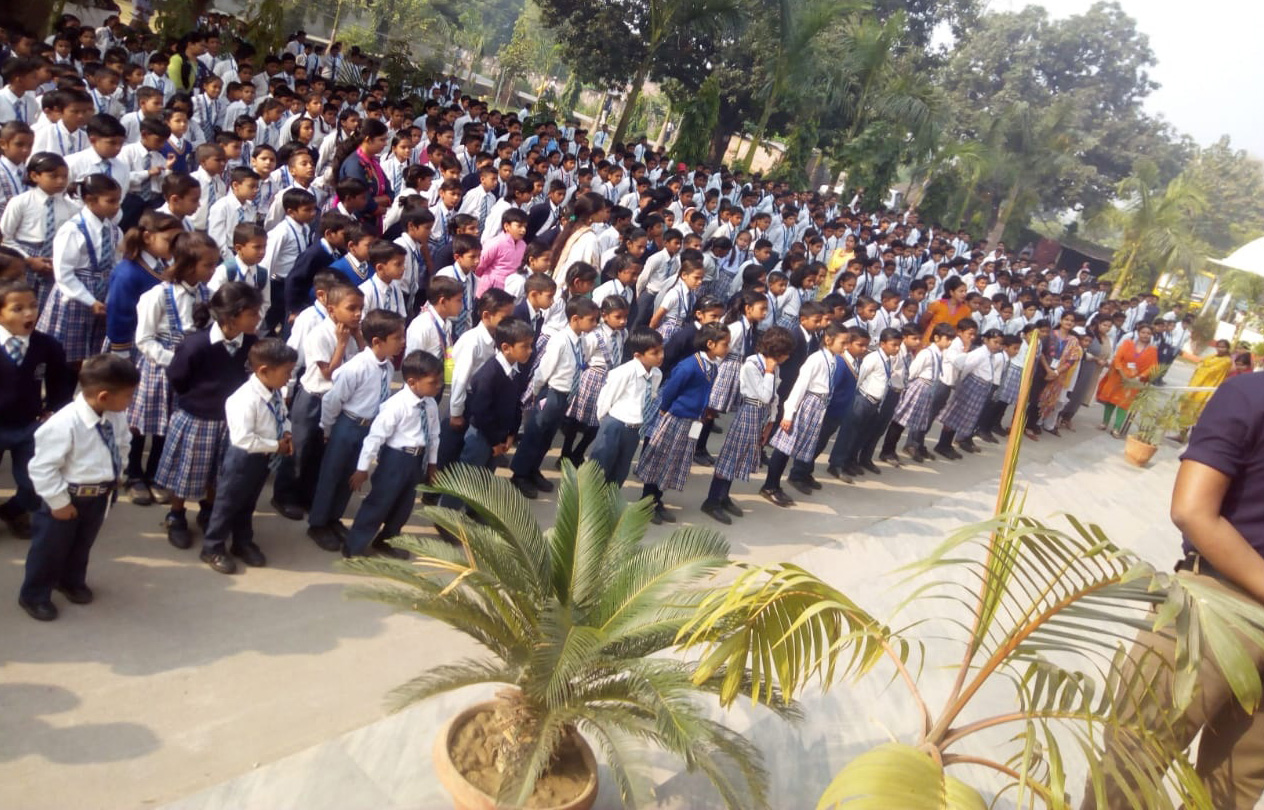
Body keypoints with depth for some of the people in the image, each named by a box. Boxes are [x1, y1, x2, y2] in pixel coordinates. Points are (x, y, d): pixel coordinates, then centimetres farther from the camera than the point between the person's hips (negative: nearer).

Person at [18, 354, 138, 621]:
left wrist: (114, 476, 5)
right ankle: (34, 595, 35)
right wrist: (59, 502, -19)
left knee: (83, 543, 27)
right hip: (70, 495, -6)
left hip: (101, 494, 6)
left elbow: (122, 444, 10)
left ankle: (72, 581, 52)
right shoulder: (64, 424, -33)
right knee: (51, 546, 13)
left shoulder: (116, 417, -13)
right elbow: (42, 468, -25)